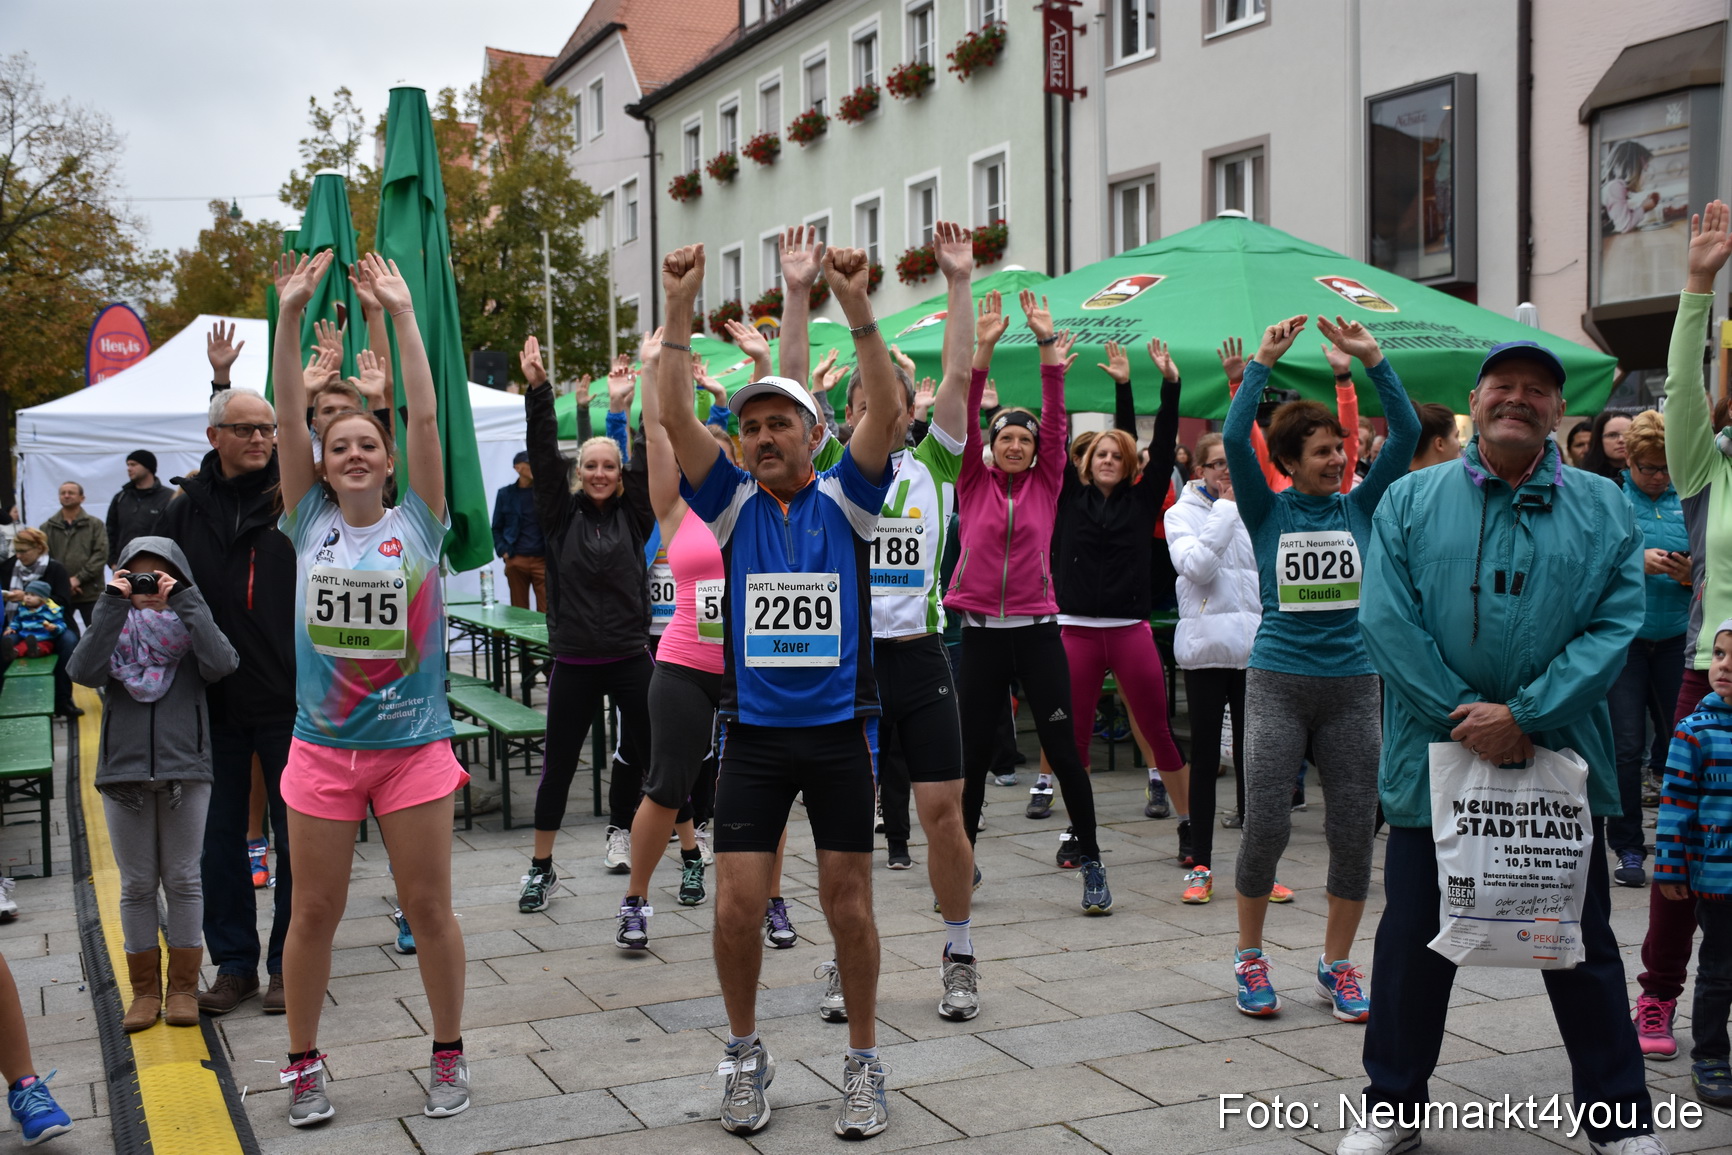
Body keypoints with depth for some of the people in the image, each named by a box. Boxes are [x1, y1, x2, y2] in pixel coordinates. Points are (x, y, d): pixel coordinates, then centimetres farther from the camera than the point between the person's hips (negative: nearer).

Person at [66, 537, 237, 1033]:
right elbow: (83, 672, -14)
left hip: (186, 771, -1)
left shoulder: (191, 624, 2)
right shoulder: (115, 627, 5)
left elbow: (220, 665, -19)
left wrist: (184, 601, -17)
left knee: (183, 880, 6)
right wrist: (112, 605, -16)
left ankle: (183, 987, 16)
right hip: (123, 773, 1)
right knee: (137, 885, 9)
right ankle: (145, 990, 19)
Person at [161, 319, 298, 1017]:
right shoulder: (188, 505, 5)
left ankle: (288, 963, 20)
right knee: (218, 837, 10)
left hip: (290, 700, -2)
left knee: (297, 836, 6)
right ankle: (235, 963, 24)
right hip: (213, 704, 3)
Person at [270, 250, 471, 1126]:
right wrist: (290, 316, -10)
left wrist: (402, 313, -11)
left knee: (429, 908, 6)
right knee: (315, 911, 9)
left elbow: (425, 416, -9)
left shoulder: (417, 523, 0)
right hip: (322, 749, 1)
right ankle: (303, 1065, 24)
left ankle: (449, 1056, 22)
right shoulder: (309, 524, 3)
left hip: (414, 746, -1)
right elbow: (289, 413, -4)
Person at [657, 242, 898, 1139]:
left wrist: (855, 305, -24)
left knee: (848, 904, 4)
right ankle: (744, 1054, 21)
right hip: (753, 734, 1)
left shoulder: (844, 500, 2)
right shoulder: (734, 505, 5)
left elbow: (887, 413, -14)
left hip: (839, 731, -1)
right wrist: (680, 309, -17)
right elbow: (674, 418, -7)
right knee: (736, 905, -2)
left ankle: (864, 1062, 21)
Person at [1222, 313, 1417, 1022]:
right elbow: (1234, 439, -12)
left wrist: (1371, 358, -6)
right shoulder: (1268, 512, 2)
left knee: (1355, 828, 4)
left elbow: (1407, 434, -1)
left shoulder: (1359, 507, 7)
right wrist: (1262, 363, -11)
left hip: (1352, 684, 3)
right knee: (1266, 825, -6)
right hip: (1278, 681, -2)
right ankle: (1250, 956, 14)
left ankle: (1337, 964, 20)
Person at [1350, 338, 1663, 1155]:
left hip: (1562, 765, 0)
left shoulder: (1602, 509, 4)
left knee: (1583, 948, 11)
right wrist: (1465, 719, -14)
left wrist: (1524, 716, -16)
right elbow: (1386, 620, -6)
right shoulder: (1411, 501, 2)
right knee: (1414, 942, 10)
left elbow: (1616, 625, -6)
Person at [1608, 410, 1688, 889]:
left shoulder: (1687, 502, 8)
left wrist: (1690, 574, -11)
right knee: (1626, 747, -1)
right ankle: (1628, 850, 9)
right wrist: (1637, 562, -19)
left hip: (1676, 638, 2)